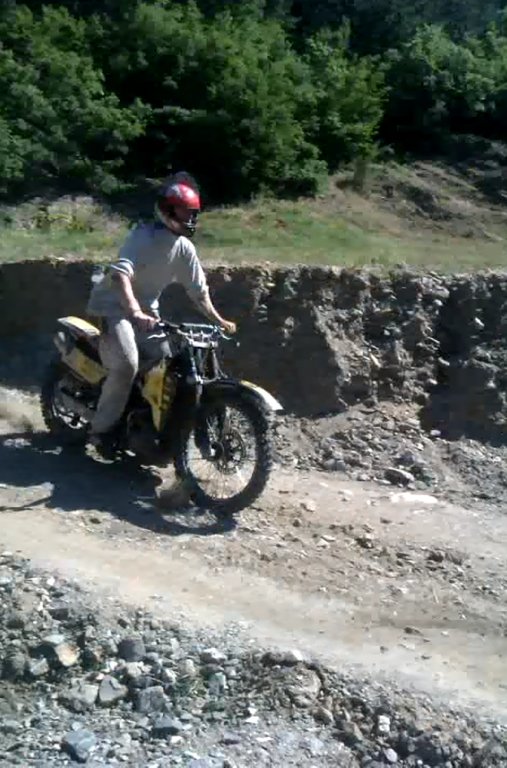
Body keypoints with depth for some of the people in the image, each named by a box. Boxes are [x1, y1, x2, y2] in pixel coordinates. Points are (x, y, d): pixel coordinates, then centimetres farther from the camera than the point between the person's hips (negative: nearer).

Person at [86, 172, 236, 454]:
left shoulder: (185, 248, 0)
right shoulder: (145, 235, -22)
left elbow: (198, 289, 7)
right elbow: (120, 274, -36)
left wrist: (218, 320, -3)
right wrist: (135, 313, -50)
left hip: (147, 309, 7)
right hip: (114, 305, -7)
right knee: (127, 364, -25)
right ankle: (102, 429, -11)